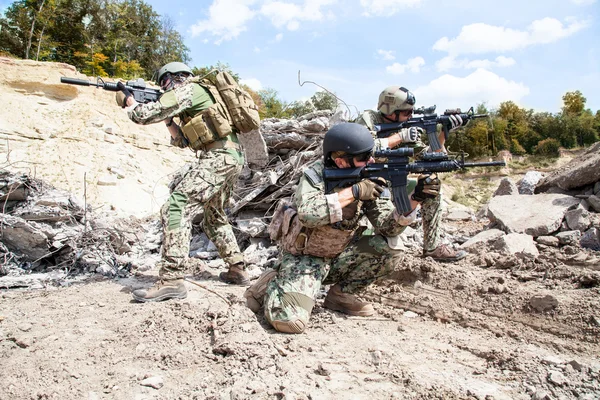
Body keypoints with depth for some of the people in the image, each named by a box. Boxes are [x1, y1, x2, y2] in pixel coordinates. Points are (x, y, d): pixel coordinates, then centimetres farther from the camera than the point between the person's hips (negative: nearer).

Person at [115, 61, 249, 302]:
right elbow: (182, 141, 28)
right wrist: (168, 118, 19)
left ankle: (171, 280, -20)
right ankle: (237, 269, 26)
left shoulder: (186, 89, -1)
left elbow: (146, 115, -8)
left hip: (217, 157, -10)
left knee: (176, 209, -16)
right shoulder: (198, 95, 29)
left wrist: (128, 101, 12)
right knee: (215, 218, 23)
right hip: (233, 158, 10)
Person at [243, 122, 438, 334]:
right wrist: (354, 192, -34)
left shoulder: (371, 180, -6)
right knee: (291, 321, -25)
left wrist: (413, 198, -27)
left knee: (384, 247, -17)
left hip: (340, 258, 5)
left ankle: (340, 294, 3)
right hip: (305, 258, -5)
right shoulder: (316, 174, -18)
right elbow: (307, 213, -37)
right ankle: (271, 284, 9)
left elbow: (387, 226, -11)